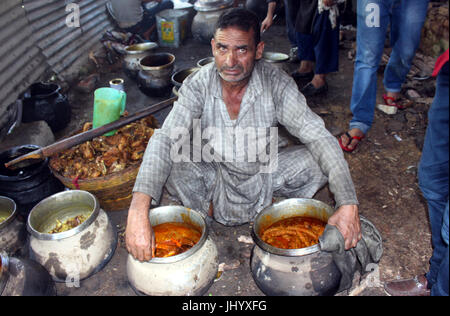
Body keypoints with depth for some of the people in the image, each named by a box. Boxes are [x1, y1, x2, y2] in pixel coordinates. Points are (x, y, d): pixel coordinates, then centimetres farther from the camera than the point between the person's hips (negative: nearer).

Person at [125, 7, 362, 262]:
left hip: (263, 172, 1)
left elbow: (319, 137, -23)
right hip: (214, 175, 0)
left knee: (318, 162, -21)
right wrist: (138, 210, -47)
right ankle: (208, 211, 3)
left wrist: (348, 205, -36)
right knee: (168, 164, -28)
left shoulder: (276, 82, -20)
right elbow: (165, 140, -31)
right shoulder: (198, 85, -20)